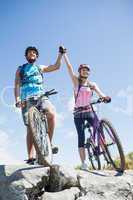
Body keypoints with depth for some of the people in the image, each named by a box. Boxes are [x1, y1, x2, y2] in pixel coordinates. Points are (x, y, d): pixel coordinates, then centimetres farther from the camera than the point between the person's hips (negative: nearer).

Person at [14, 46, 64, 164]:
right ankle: (30, 157, -8)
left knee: (52, 114, -29)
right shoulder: (20, 69, 22)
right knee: (30, 128, -8)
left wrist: (60, 54, 7)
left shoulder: (40, 68, 27)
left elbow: (56, 66, 19)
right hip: (26, 100, -1)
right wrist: (17, 100, -6)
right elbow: (17, 85, 9)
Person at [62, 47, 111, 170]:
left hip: (89, 111, 2)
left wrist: (105, 97, -29)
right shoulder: (76, 81, 5)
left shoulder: (92, 84, 9)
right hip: (78, 113, -2)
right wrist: (64, 54, 0)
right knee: (81, 136, -5)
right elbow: (69, 67, 0)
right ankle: (83, 162, -4)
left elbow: (100, 93, -7)